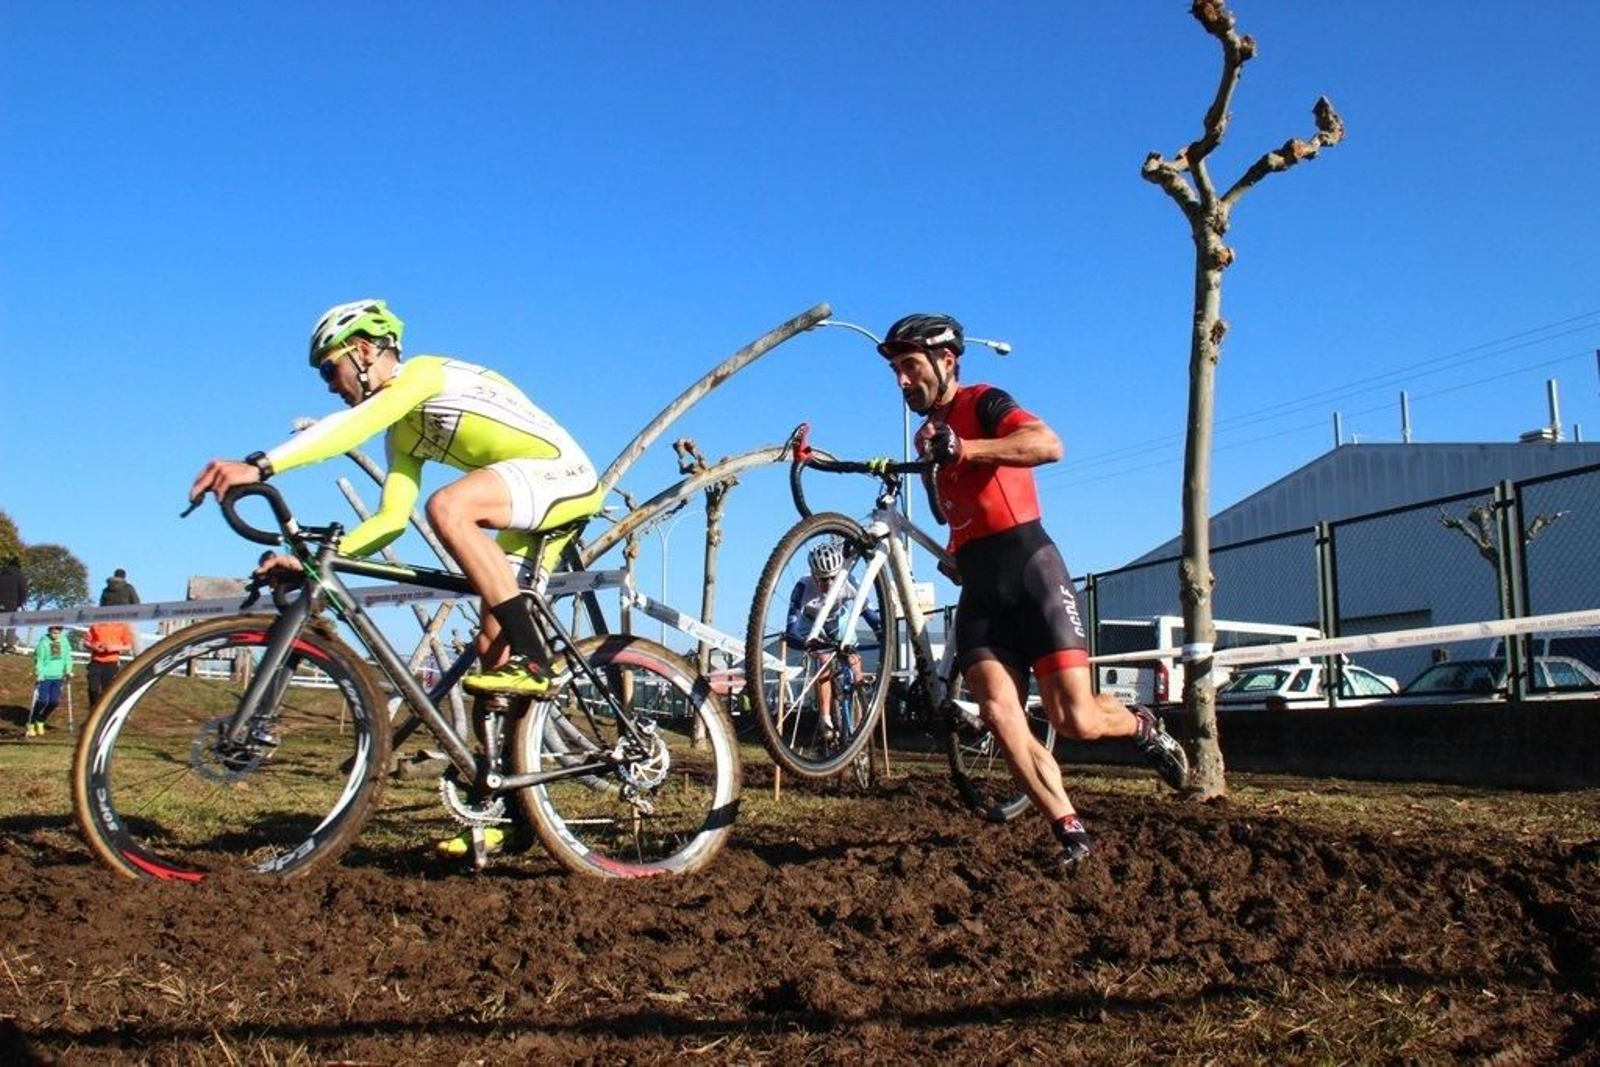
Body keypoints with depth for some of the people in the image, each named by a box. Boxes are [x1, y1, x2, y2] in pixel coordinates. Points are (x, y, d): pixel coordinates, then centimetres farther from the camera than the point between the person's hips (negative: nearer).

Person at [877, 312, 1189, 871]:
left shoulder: (983, 402, -1)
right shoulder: (930, 432, 23)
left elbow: (1049, 445, -24)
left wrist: (961, 449, -31)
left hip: (1030, 572, -6)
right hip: (979, 589, 6)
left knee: (1074, 719, -12)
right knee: (999, 717, -14)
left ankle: (1143, 726, 21)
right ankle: (1071, 832, -4)